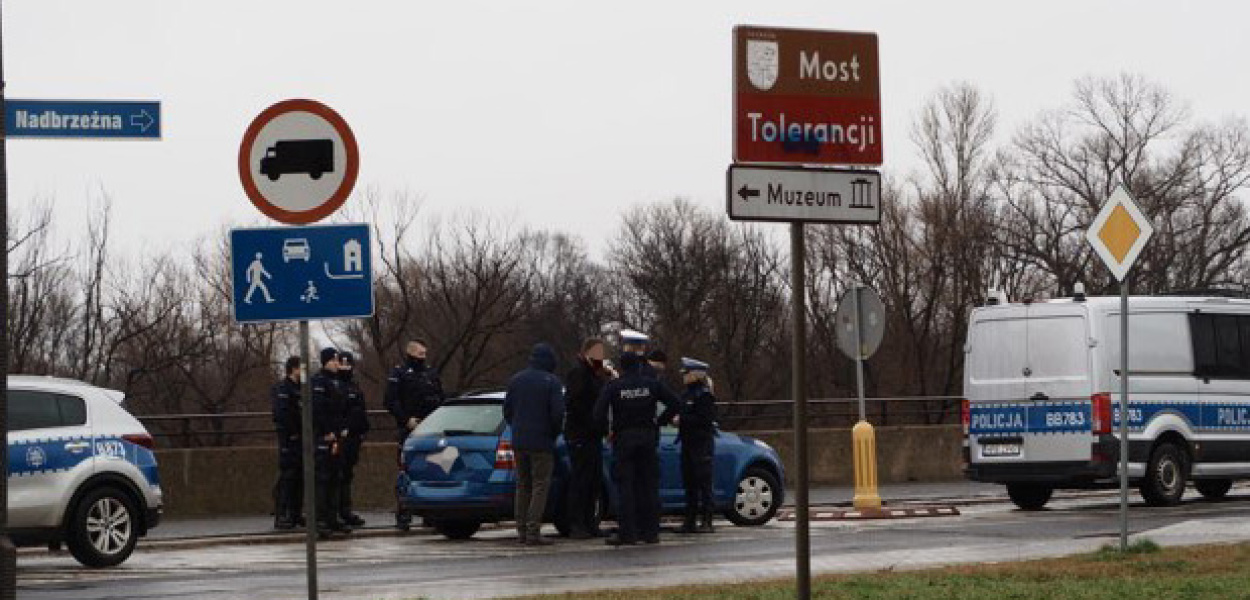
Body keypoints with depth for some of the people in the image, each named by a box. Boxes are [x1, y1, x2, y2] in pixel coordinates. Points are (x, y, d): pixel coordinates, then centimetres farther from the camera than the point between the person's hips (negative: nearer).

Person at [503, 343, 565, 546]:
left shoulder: (516, 380, 8)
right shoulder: (552, 382, -9)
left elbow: (507, 410, 12)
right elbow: (558, 413, -12)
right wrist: (554, 434, 5)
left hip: (519, 441, 5)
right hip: (541, 442, -5)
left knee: (523, 485, 14)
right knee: (540, 485, -3)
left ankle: (522, 530, 13)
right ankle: (533, 531, -10)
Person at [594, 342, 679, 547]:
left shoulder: (613, 387, -4)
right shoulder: (652, 384, 2)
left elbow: (598, 414, -11)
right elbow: (674, 403, 1)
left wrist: (609, 430, 3)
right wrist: (659, 422, 10)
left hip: (624, 438, -2)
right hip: (648, 437, 2)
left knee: (626, 486, -1)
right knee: (649, 485, 7)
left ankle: (627, 533, -6)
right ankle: (651, 531, 7)